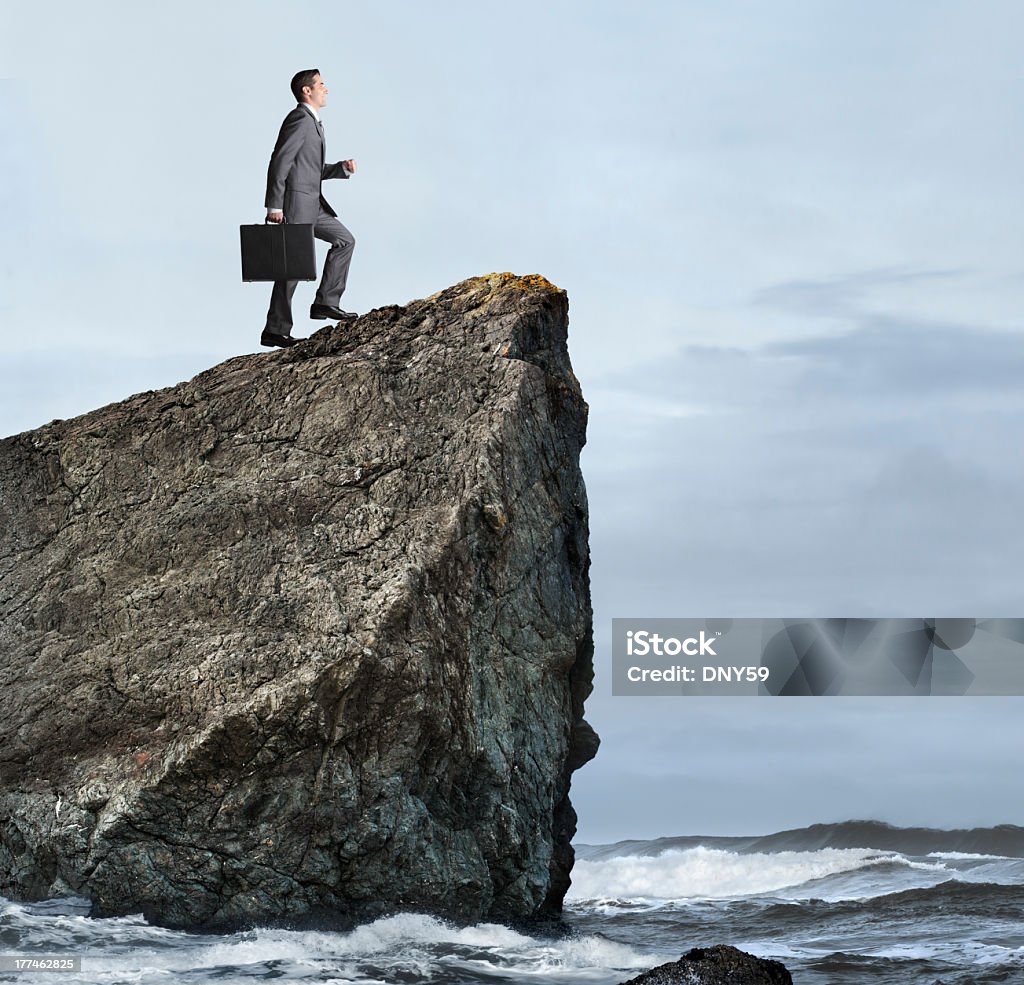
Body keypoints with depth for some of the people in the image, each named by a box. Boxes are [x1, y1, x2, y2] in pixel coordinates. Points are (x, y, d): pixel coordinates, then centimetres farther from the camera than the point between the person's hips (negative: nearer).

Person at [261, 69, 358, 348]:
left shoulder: (313, 123, 19)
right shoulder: (299, 119, -13)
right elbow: (279, 162, -19)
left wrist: (342, 168, 8)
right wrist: (274, 206, -23)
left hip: (311, 203, 10)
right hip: (295, 202, -10)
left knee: (344, 240, 10)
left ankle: (326, 302, 7)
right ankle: (275, 330, -4)